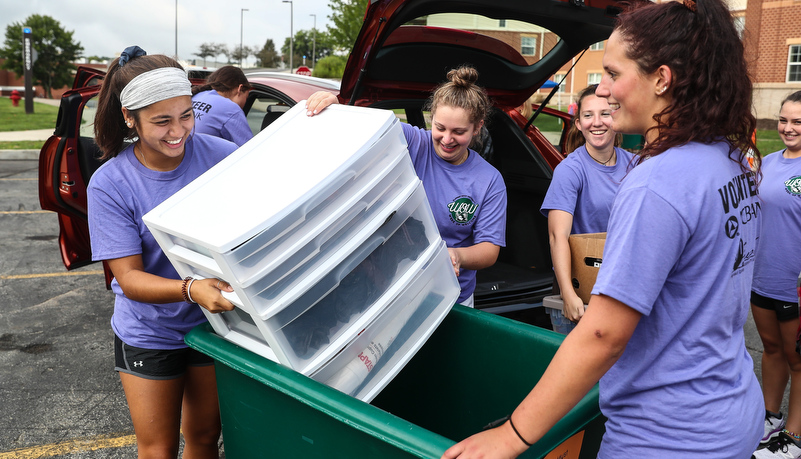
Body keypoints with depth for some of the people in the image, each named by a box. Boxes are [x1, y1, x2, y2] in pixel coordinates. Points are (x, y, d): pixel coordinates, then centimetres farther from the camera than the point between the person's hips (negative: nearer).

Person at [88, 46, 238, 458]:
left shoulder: (215, 154, -13)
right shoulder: (110, 184, -17)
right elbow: (129, 278, -20)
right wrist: (190, 289, -38)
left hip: (214, 321, 2)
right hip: (149, 335, -1)